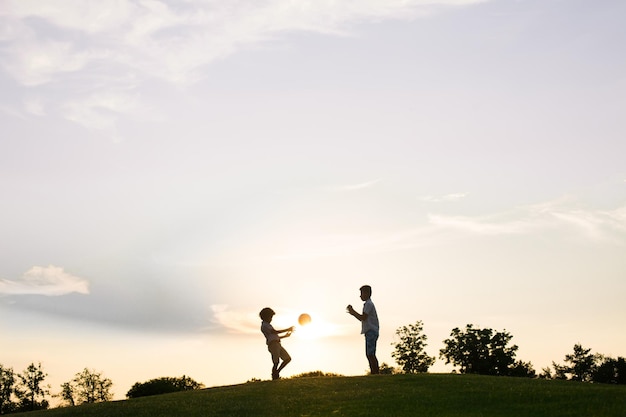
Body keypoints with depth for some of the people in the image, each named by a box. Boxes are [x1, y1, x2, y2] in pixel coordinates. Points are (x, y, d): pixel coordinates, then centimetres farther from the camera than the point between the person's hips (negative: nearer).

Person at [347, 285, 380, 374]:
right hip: (371, 332, 10)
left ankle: (375, 373, -16)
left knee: (370, 354, -13)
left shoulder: (368, 304, -8)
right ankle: (375, 373, 8)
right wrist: (353, 313, 18)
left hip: (371, 331, -10)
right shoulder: (369, 304, 23)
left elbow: (363, 318, -16)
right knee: (370, 355, 9)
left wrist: (352, 311, -7)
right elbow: (363, 319, 26)